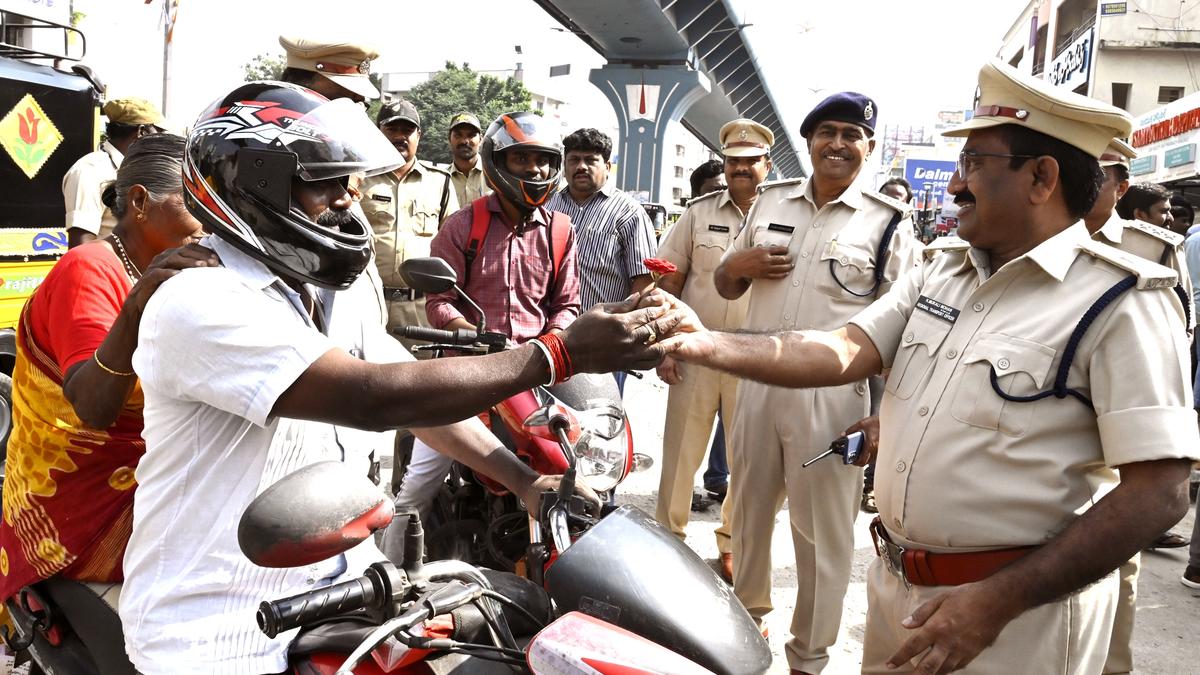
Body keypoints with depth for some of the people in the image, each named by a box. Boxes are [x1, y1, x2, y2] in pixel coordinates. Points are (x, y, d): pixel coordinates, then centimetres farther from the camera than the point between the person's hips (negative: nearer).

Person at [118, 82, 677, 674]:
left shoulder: (335, 293, 7)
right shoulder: (200, 306, -22)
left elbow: (423, 395, 8)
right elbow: (377, 397, -31)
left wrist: (526, 482, -4)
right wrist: (563, 354, -31)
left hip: (337, 579, 7)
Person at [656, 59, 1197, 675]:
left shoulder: (1121, 302, -14)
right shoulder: (940, 274, 7)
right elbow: (842, 352, -4)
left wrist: (998, 600, -22)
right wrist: (705, 345, -18)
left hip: (1018, 616, -6)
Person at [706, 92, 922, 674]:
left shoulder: (889, 221, -3)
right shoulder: (771, 201, 9)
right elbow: (725, 286, 18)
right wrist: (739, 264, -6)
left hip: (834, 395, -4)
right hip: (757, 383, 5)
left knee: (822, 533, 7)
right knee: (748, 511, 18)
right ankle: (747, 613, 41)